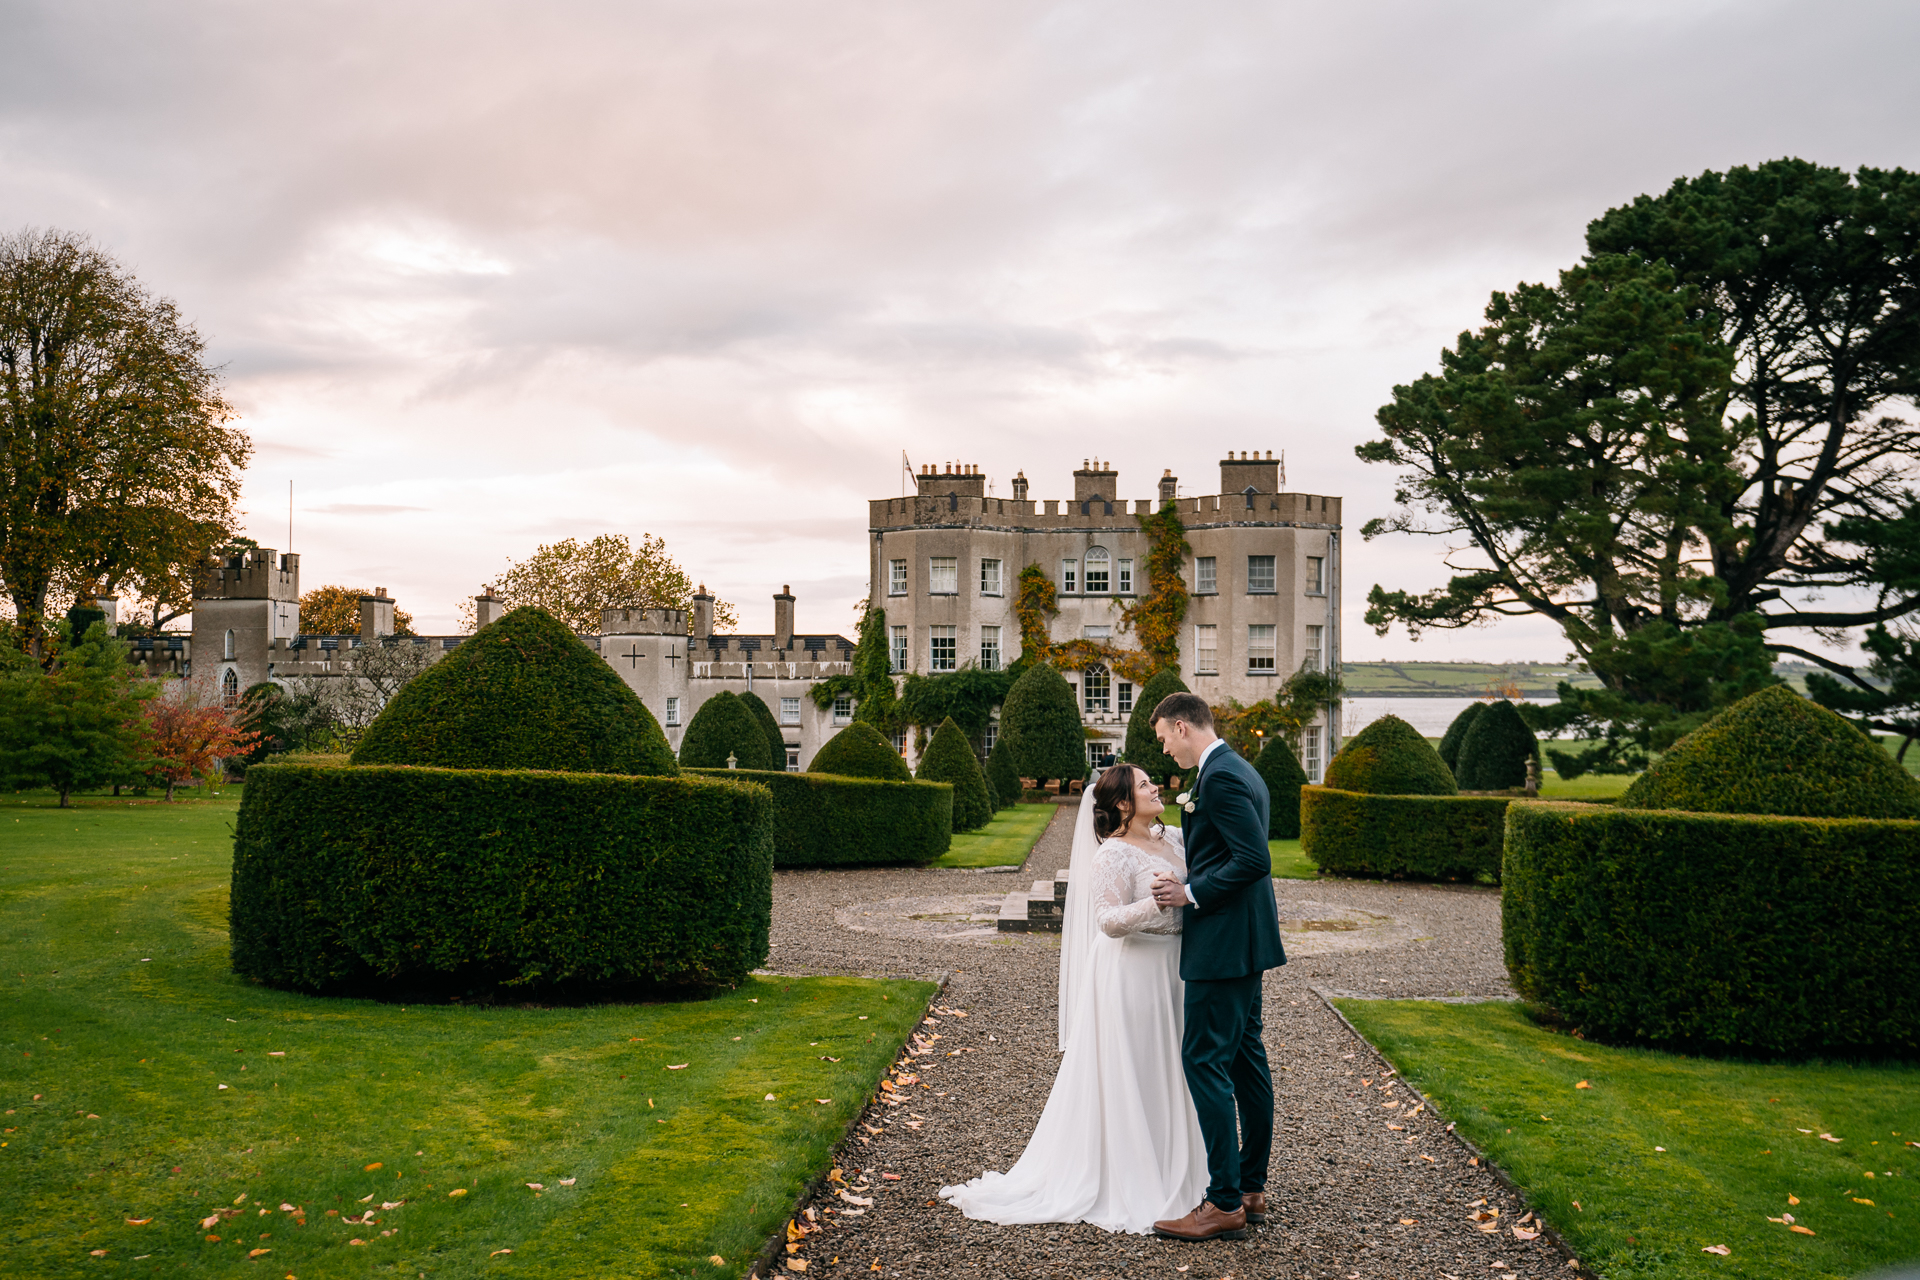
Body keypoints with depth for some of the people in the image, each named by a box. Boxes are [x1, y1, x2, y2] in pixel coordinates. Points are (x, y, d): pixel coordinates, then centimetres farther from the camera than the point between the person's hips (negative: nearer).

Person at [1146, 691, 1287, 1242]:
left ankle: (1225, 1204, -4)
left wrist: (1191, 893, -17)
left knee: (1205, 1060, -7)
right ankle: (1251, 1187, 23)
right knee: (1245, 1056, 14)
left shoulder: (1220, 778, -17)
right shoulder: (1239, 770, 15)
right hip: (1247, 940, 11)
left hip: (1223, 943, -11)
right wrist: (1188, 882, 13)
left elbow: (1254, 860, -24)